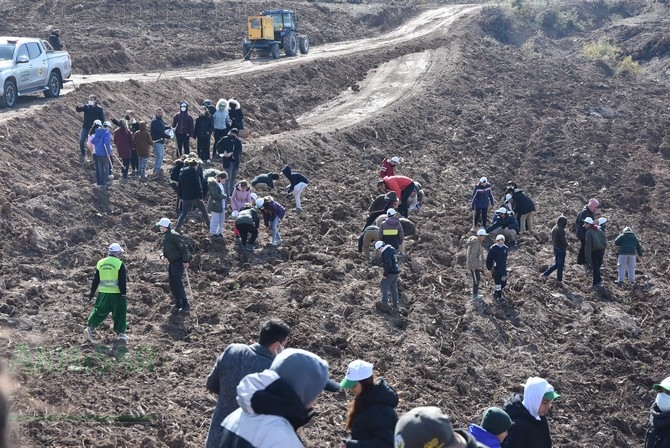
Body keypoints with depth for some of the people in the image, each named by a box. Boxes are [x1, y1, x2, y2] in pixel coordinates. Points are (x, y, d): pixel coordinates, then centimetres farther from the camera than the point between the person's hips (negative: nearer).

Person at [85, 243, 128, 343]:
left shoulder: (100, 263, 5)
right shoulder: (119, 264, -9)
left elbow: (96, 280, 10)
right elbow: (122, 282, -10)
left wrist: (92, 291, 17)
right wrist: (123, 294, -7)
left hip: (103, 293, 4)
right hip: (116, 293, -4)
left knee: (100, 311, 13)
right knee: (119, 313, 8)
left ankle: (90, 327, -2)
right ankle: (121, 333, 10)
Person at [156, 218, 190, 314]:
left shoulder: (173, 235, -16)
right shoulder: (165, 236, 14)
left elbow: (183, 247, -19)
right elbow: (165, 249, 23)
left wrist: (185, 261, -20)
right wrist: (163, 256, 1)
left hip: (178, 262, -10)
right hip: (171, 263, 10)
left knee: (177, 283, -12)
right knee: (172, 285, 11)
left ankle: (185, 305, -8)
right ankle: (178, 304, 20)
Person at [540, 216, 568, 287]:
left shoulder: (554, 228, 3)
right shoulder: (561, 230, -24)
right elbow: (563, 241, -21)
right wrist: (566, 244, -1)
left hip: (555, 248, 8)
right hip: (561, 249, -8)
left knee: (557, 264, 21)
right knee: (560, 265, 6)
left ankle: (545, 274, 19)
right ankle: (559, 281, 16)